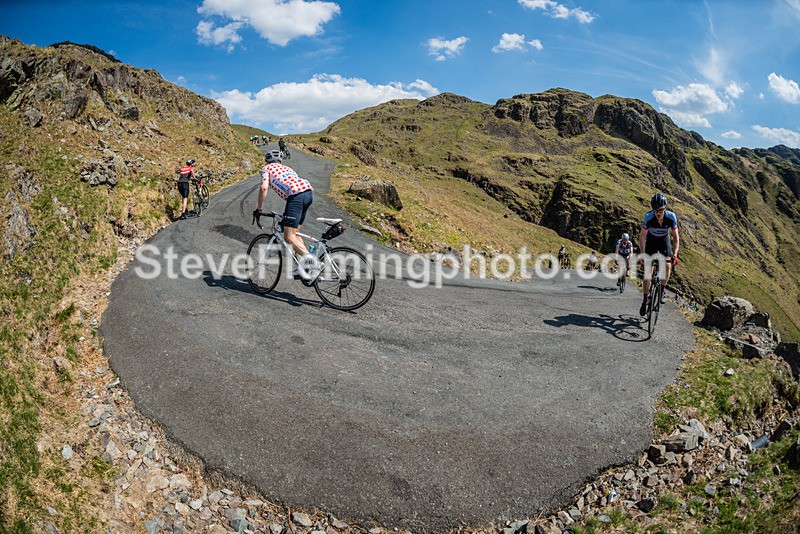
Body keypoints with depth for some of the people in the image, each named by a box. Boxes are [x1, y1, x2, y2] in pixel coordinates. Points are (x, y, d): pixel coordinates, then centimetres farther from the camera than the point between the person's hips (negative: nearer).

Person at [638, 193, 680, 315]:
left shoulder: (671, 217, -28)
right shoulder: (648, 217, -30)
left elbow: (676, 238, -19)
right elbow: (642, 236, -20)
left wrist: (675, 255, -29)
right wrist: (642, 254, -29)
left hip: (664, 240, 1)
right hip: (651, 240, -1)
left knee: (667, 266, -19)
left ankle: (662, 291, 4)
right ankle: (645, 300, -1)